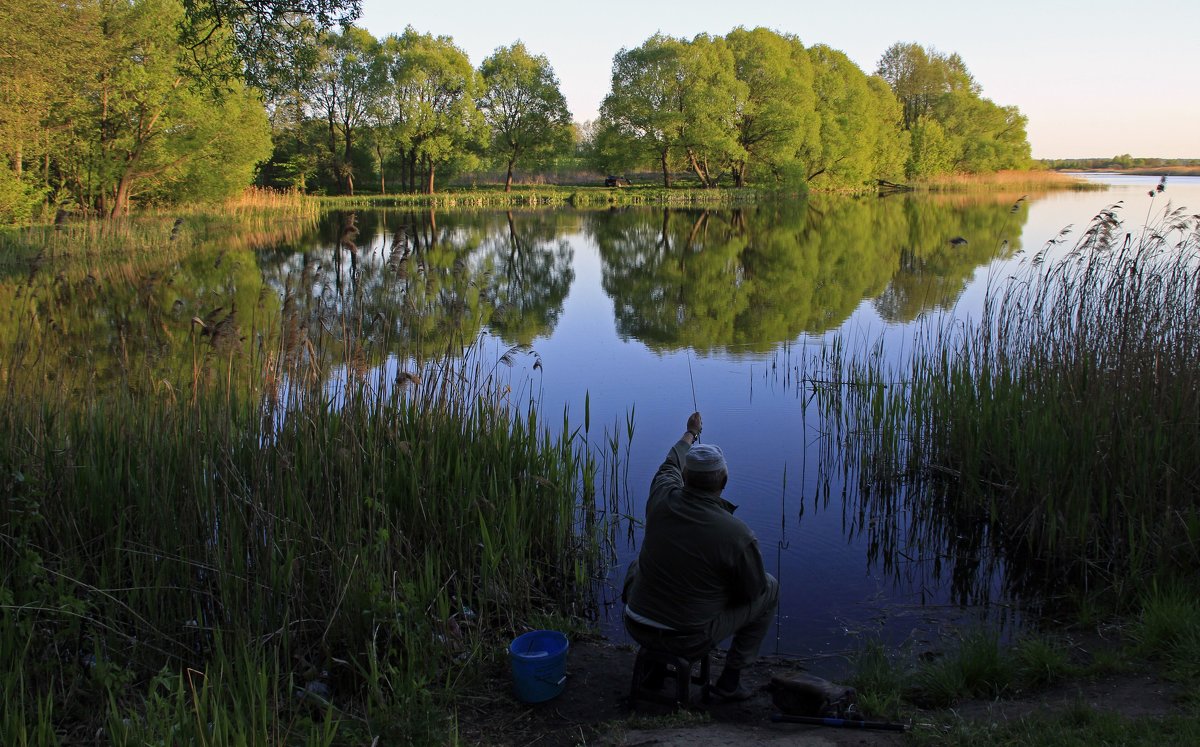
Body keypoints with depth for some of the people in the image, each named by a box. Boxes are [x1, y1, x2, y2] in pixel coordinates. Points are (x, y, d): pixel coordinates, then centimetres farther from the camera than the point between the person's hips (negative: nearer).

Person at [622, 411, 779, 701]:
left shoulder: (662, 501, -13)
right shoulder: (738, 535, -24)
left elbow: (670, 466, 12)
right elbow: (754, 589, -6)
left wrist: (690, 434, 32)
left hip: (638, 629, 4)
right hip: (689, 641, -3)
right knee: (769, 589, 14)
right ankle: (730, 678, 20)